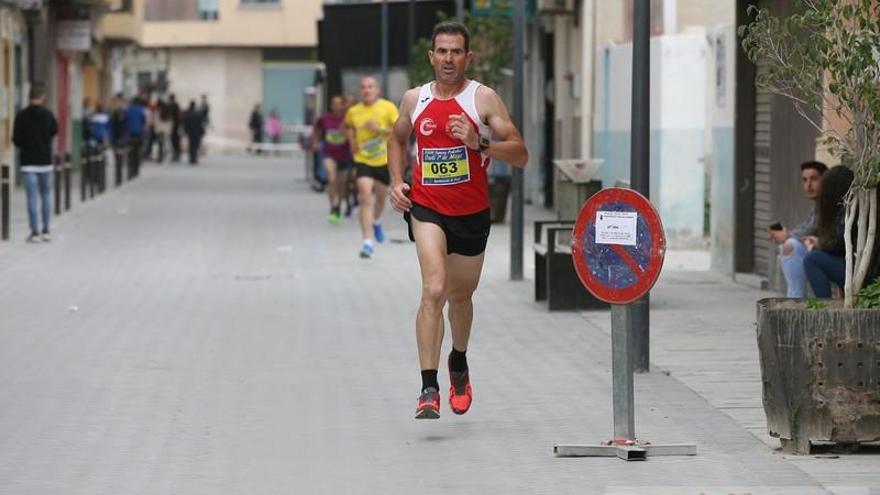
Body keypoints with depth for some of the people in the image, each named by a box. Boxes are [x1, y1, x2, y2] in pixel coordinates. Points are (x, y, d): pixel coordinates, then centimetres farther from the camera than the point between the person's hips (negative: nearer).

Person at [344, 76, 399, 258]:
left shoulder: (388, 107, -9)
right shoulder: (353, 111, -2)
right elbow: (347, 126, 22)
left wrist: (379, 129, -25)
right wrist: (351, 139, 4)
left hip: (384, 160, 1)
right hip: (363, 160, -1)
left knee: (381, 197, 18)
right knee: (365, 198, -17)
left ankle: (376, 222, 53)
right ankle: (368, 242, -21)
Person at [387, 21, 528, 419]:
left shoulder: (484, 98, -6)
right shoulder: (414, 99, 2)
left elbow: (520, 155, -10)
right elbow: (397, 138, 23)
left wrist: (478, 143, -25)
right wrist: (396, 181, 8)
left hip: (472, 213, 1)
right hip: (426, 208, -1)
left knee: (460, 295, 18)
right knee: (434, 289, -21)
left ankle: (459, 363, 48)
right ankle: (429, 389, -23)